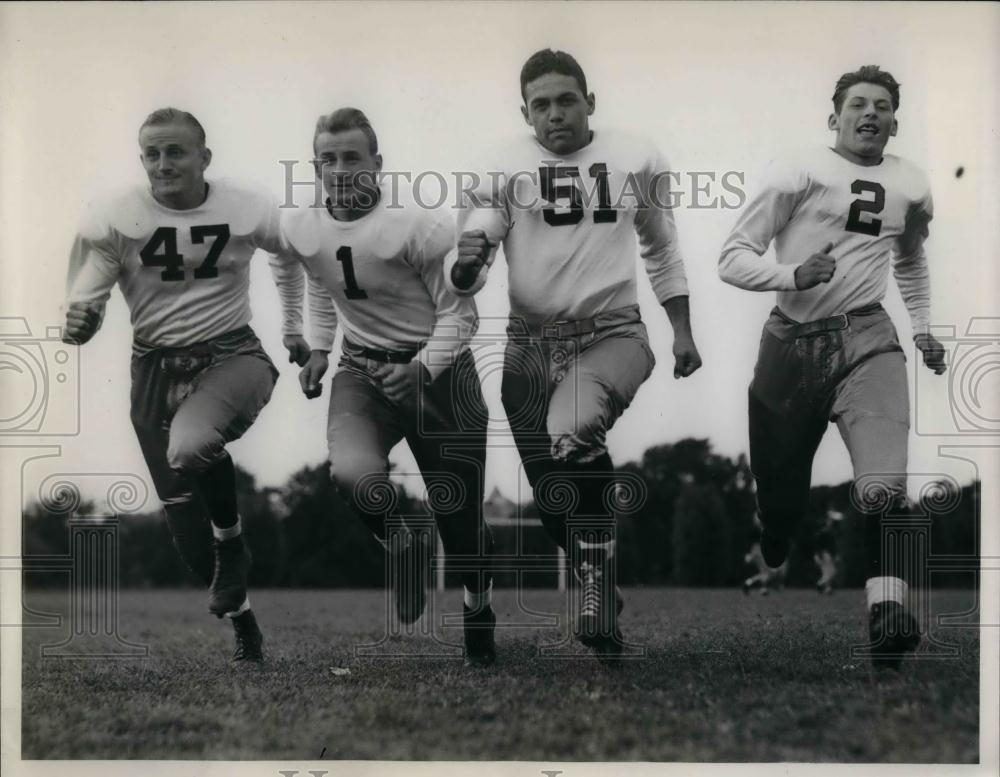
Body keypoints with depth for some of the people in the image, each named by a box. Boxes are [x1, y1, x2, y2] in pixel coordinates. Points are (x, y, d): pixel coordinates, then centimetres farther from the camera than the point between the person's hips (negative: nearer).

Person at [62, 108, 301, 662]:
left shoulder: (247, 210, -7)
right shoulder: (115, 219, -9)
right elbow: (81, 316, -7)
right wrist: (78, 322, -29)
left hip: (232, 357, -2)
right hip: (157, 368, 2)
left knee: (188, 447, -34)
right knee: (189, 532, 3)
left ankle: (231, 539, -6)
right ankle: (240, 617, 25)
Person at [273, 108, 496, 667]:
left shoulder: (420, 225, -20)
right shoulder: (301, 228, -2)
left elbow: (459, 312, -13)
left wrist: (423, 368, -27)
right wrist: (318, 349, 15)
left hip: (437, 367, -3)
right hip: (362, 370, 3)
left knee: (458, 511, 3)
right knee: (352, 473, -28)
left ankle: (479, 605, 35)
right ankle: (402, 547, 6)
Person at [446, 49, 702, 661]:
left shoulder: (639, 161, 1)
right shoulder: (505, 169, -3)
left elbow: (663, 252, 16)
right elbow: (464, 277, -7)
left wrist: (683, 331, 13)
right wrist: (464, 263, -29)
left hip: (613, 335, -2)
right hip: (532, 342, 2)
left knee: (572, 433, -32)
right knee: (552, 495, 8)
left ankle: (597, 602, -20)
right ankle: (601, 600, 33)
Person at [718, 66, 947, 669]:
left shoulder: (912, 186, 14)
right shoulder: (802, 172, -2)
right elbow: (732, 257, -5)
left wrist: (923, 329, 26)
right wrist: (793, 276, -21)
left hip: (866, 341, 2)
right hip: (792, 343, -1)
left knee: (884, 488, -23)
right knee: (778, 495, 8)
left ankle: (890, 612, -33)